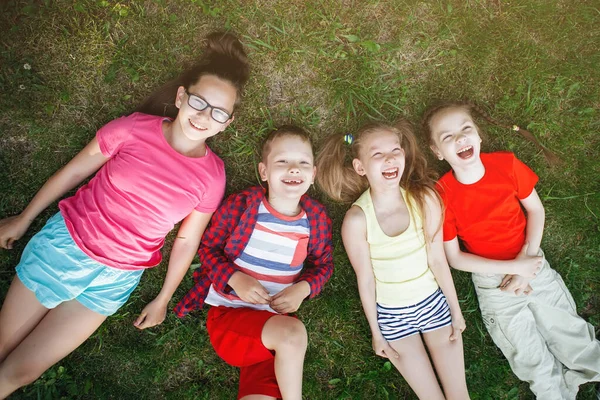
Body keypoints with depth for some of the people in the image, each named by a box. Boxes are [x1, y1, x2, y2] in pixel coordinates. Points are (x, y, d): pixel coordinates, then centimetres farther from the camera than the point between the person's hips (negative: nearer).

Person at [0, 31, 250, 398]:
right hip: (65, 243, 0)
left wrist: (163, 300, 8)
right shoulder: (134, 129, -15)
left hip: (116, 279, 1)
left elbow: (187, 241, -1)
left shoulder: (212, 175, -12)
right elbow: (73, 171, -1)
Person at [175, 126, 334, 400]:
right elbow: (208, 248, -2)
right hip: (229, 311, -3)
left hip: (275, 321, 3)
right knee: (293, 334, -30)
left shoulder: (317, 218, -3)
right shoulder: (239, 205, -12)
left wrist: (303, 288, -11)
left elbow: (323, 264, 9)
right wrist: (235, 279, -19)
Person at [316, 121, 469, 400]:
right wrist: (376, 333, -1)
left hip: (434, 301, 2)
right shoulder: (357, 219, -23)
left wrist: (456, 311, 1)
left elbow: (438, 260, -9)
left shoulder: (424, 198, -17)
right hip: (391, 314, -2)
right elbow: (366, 280, -12)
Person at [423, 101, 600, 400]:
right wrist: (515, 267, -18)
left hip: (534, 265, 2)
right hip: (493, 282, -2)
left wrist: (526, 259, -13)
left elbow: (535, 210, 0)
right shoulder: (442, 195, -22)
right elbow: (455, 258, -14)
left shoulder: (506, 164, -14)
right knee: (538, 369, 10)